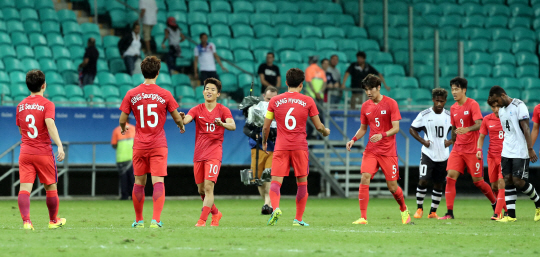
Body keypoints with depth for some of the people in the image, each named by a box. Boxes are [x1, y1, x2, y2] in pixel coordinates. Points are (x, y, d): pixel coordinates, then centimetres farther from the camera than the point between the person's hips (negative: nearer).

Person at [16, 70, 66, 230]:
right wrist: (59, 145, -26)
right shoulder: (47, 104, -6)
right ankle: (53, 220, 26)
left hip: (25, 152, 3)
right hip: (44, 153, -3)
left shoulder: (21, 106, 10)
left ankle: (26, 221, -21)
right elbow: (50, 125, -21)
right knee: (50, 187, 14)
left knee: (25, 187, -5)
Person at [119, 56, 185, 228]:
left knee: (139, 183, 12)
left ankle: (139, 220, 19)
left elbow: (122, 120, 3)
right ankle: (156, 219, -17)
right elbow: (177, 118, 5)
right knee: (158, 182, -5)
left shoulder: (131, 94, -2)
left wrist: (123, 129, 27)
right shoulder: (165, 94, -5)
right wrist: (182, 126, 28)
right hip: (158, 145, -2)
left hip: (139, 145, 2)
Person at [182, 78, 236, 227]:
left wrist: (223, 124, -37)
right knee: (201, 190, 8)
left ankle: (202, 220, -16)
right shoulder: (197, 110, 6)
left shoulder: (223, 110, 1)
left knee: (208, 186, -16)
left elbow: (233, 126, -15)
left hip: (214, 153, -3)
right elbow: (186, 120, -13)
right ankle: (215, 213, 30)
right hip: (199, 154, 3)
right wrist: (181, 119, -38)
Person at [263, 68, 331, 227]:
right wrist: (326, 132, 28)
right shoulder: (308, 101, 2)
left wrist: (264, 142, 25)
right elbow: (318, 126, 6)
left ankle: (275, 208, -30)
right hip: (300, 147, 0)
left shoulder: (275, 101, 4)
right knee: (302, 182, 10)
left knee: (276, 181, -3)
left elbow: (266, 127, 7)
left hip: (281, 147, 0)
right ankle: (298, 219, 9)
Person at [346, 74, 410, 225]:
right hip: (371, 150, 3)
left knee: (392, 186, 0)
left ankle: (404, 210, 30)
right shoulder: (365, 106, 7)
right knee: (365, 178, -17)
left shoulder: (391, 103, -6)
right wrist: (353, 140, -1)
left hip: (388, 151, -3)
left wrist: (382, 135, -28)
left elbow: (396, 128, -10)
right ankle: (363, 217, -16)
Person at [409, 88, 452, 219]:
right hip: (428, 154, -2)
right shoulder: (424, 115, -4)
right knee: (423, 180, -13)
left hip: (443, 155, 2)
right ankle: (419, 208, 3)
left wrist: (450, 141, -4)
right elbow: (412, 129, 4)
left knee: (438, 184, 6)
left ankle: (433, 212, 16)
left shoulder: (449, 116, 1)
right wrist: (423, 141, -8)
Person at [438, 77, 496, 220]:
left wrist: (467, 129, -38)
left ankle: (495, 204, 22)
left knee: (478, 181, -1)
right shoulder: (453, 108, 11)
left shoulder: (472, 105, -9)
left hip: (472, 149, -5)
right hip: (457, 149, 5)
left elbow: (479, 124, -21)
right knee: (450, 176, -11)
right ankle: (449, 212, -11)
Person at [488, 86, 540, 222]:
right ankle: (511, 215, 1)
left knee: (518, 181, -10)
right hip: (506, 152, 8)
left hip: (520, 152, -8)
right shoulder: (501, 110, 14)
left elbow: (525, 129, -15)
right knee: (508, 181, 0)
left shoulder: (519, 106, -11)